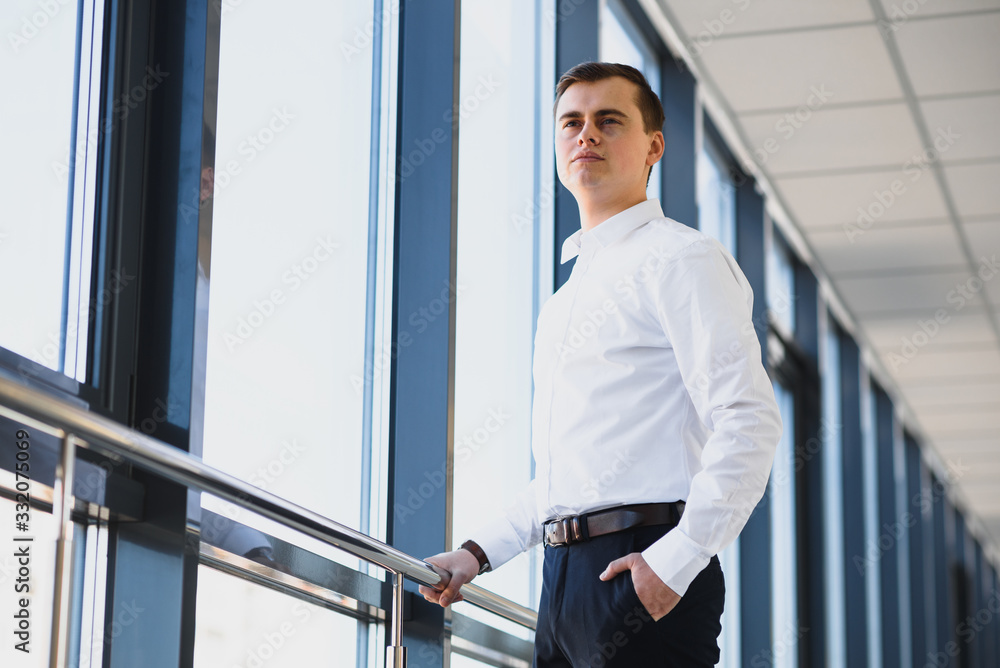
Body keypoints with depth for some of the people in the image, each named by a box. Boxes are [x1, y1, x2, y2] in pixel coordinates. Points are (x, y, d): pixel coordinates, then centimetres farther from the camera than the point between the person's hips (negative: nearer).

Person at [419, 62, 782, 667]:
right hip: (564, 582, 8)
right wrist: (480, 553, 18)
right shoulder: (567, 295, 23)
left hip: (641, 572, -8)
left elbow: (749, 423, -15)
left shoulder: (680, 259, -4)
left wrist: (675, 560, -21)